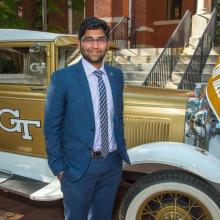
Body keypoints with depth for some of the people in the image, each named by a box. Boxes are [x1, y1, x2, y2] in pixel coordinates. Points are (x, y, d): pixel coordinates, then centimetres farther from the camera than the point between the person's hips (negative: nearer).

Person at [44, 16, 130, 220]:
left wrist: (122, 150, 11)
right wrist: (58, 167, -8)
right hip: (78, 165, -4)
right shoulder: (62, 78, -12)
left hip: (112, 163, 5)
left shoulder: (116, 75, 4)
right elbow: (52, 126, -8)